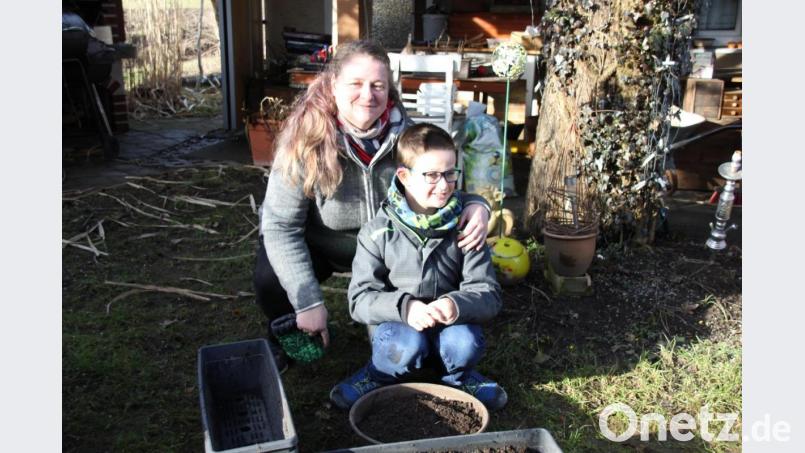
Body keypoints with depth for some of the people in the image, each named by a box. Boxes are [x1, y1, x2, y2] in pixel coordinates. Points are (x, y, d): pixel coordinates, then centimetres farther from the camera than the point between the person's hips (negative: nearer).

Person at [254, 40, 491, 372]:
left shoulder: (403, 133, -17)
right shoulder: (307, 139, -27)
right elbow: (281, 226, -27)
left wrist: (474, 204, -26)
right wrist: (308, 302, -33)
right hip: (316, 242, -3)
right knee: (271, 279, -30)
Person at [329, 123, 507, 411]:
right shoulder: (378, 232, -10)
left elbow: (488, 294, -11)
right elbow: (360, 298, -14)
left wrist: (457, 305, -34)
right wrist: (404, 307, -33)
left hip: (449, 325, 2)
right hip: (395, 324, -1)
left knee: (465, 344, -29)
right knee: (408, 344, -32)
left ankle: (458, 376, 8)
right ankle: (377, 376, 2)